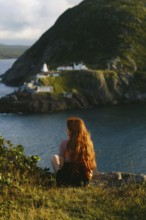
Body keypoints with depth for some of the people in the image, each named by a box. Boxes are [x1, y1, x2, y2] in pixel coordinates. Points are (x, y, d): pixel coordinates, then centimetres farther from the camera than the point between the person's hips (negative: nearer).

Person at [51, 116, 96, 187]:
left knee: (54, 157, 21)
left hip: (67, 180, -4)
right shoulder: (88, 143, -5)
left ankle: (61, 183, 22)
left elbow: (61, 165, -11)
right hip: (84, 181, 4)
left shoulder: (65, 144, -15)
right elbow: (92, 165, 2)